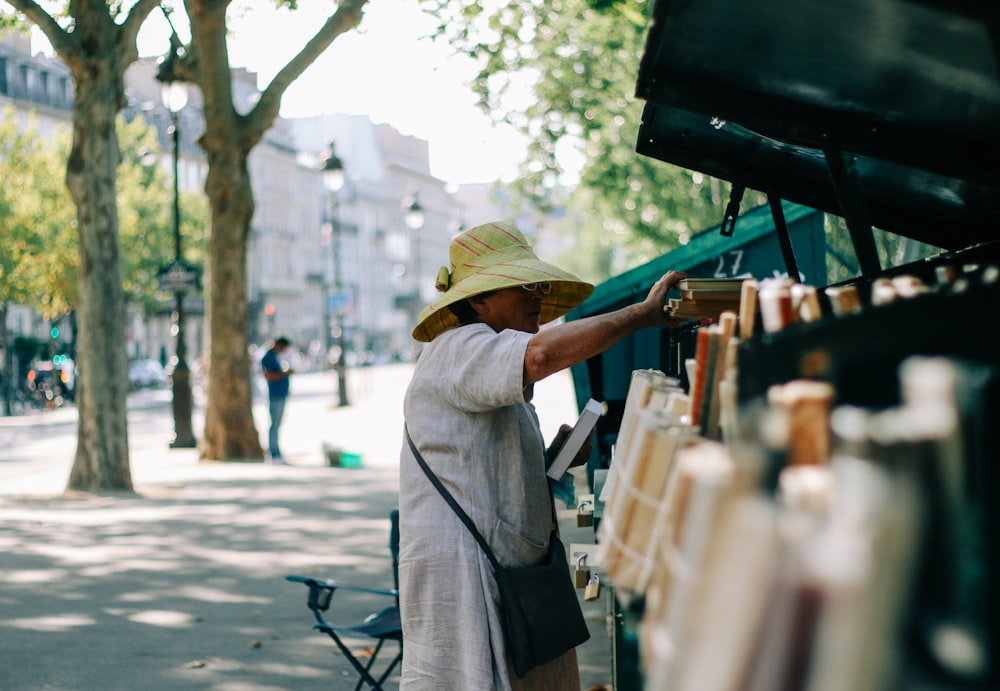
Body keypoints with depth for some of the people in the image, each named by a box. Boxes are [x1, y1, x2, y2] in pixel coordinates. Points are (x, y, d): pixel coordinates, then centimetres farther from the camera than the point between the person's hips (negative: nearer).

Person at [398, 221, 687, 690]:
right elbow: (542, 353, -31)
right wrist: (645, 313, -23)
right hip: (462, 576, -10)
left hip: (508, 575, 10)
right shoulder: (457, 348, -10)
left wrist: (554, 458, 8)